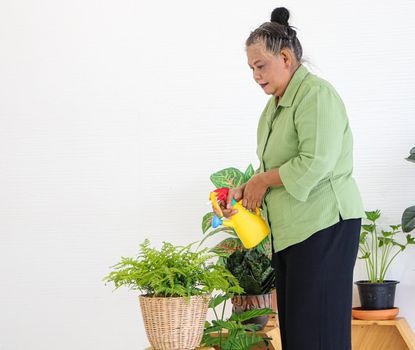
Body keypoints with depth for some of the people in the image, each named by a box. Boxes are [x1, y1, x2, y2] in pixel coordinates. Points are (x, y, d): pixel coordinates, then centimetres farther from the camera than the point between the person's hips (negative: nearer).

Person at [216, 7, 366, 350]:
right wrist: (243, 190, 5)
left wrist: (263, 180, -10)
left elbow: (315, 164, -22)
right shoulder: (276, 103, 16)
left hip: (324, 225, -9)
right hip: (289, 231, 9)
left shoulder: (316, 94, -13)